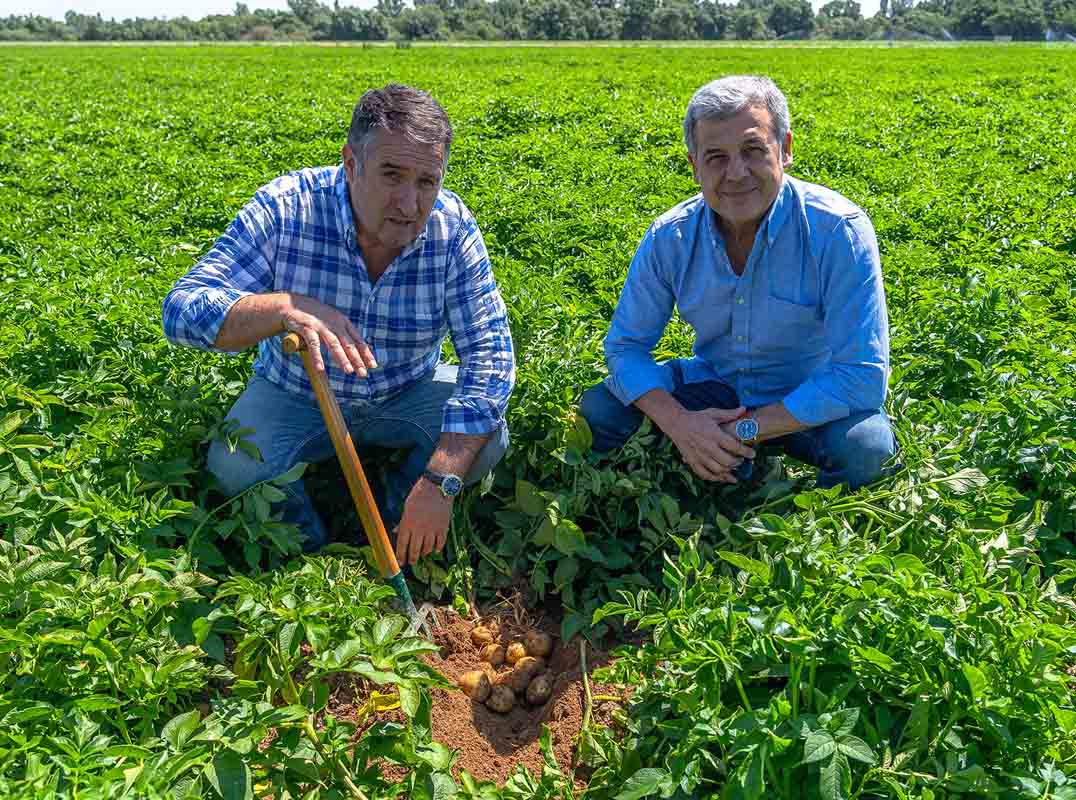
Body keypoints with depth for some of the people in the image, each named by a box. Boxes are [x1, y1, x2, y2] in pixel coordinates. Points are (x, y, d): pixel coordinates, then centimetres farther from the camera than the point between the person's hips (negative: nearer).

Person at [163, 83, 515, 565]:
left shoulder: (453, 229, -21)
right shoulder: (286, 209, -24)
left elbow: (489, 355, -24)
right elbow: (182, 310, -27)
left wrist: (440, 481, -34)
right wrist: (286, 308, -49)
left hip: (408, 394, 1)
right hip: (294, 397, -1)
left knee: (487, 440, -22)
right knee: (233, 465, -26)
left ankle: (395, 524, 6)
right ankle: (313, 552, 4)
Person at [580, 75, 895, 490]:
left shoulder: (838, 230, -23)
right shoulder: (669, 237, -12)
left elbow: (862, 374, -25)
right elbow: (625, 345, -7)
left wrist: (746, 431, -28)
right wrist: (679, 422, -27)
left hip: (808, 403, -2)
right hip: (714, 386, 3)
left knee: (865, 446, -34)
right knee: (598, 409, -14)